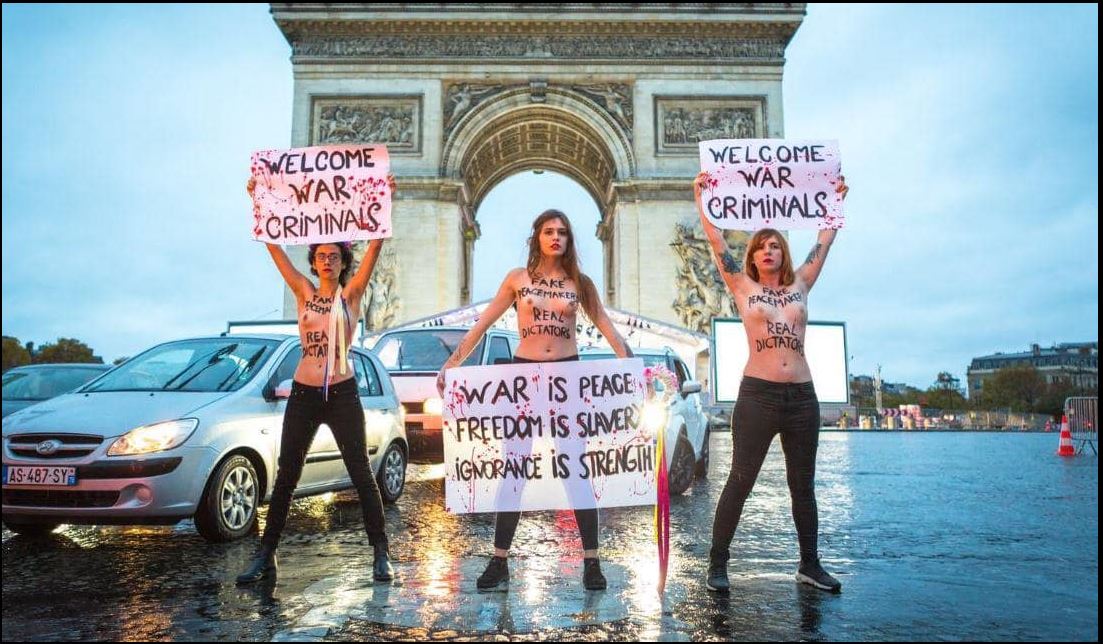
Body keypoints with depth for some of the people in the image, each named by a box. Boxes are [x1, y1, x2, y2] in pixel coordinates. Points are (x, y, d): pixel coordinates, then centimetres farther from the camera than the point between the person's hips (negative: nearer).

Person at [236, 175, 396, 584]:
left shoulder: (351, 294, 2)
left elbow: (376, 244, -7)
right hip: (303, 394, 3)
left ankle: (381, 554, 10)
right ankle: (265, 556, 19)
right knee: (286, 477, 8)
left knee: (361, 475, 1)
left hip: (343, 394, -2)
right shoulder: (303, 292, 7)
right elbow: (273, 244, 2)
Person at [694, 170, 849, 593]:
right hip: (757, 395, -3)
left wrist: (837, 200, 23)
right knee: (740, 481, -1)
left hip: (802, 396, 4)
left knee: (803, 485, 12)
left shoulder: (800, 286, 13)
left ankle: (810, 565, 24)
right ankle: (717, 565, 7)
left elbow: (825, 241, 19)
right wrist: (700, 197, 4)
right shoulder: (743, 287, 6)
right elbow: (716, 241, 3)